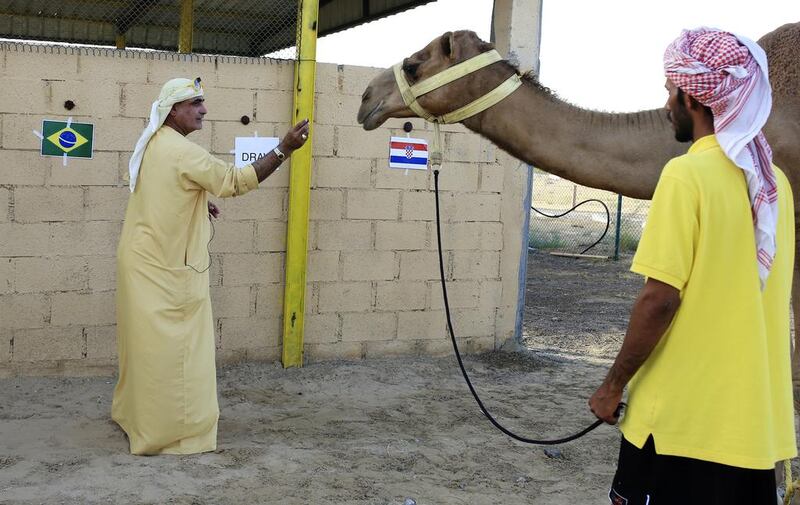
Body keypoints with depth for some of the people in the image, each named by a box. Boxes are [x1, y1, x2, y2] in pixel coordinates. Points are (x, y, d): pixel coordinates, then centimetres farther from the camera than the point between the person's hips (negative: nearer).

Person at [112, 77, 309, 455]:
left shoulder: (153, 144, 11)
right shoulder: (182, 151, -20)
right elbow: (235, 181, -25)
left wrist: (196, 205, 12)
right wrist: (284, 150, -30)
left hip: (147, 261, 10)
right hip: (163, 267, -10)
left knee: (147, 342, 20)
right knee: (168, 348, -2)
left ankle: (131, 411, 34)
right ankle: (163, 433, 5)